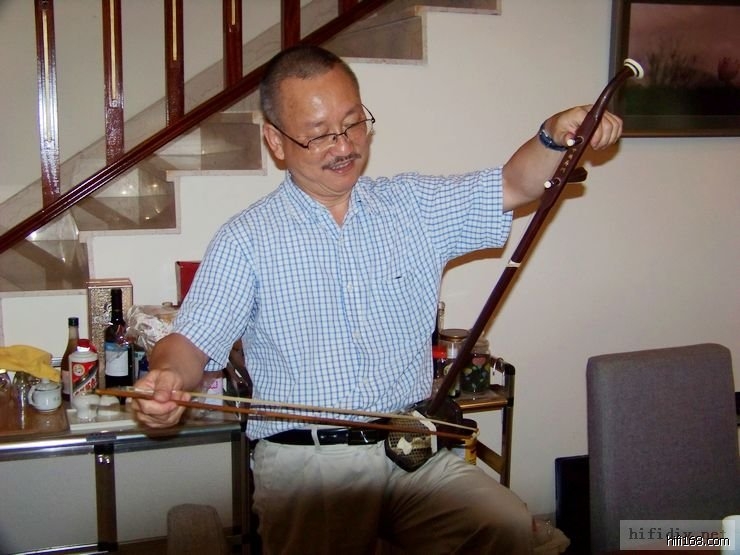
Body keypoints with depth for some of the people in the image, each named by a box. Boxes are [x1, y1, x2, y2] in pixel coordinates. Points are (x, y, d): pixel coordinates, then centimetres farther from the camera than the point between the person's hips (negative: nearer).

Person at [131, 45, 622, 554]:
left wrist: (554, 135, -12)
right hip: (306, 462, -2)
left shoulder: (416, 205, 12)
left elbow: (514, 185, 9)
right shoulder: (246, 240, 3)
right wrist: (166, 377, -25)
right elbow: (194, 341, -2)